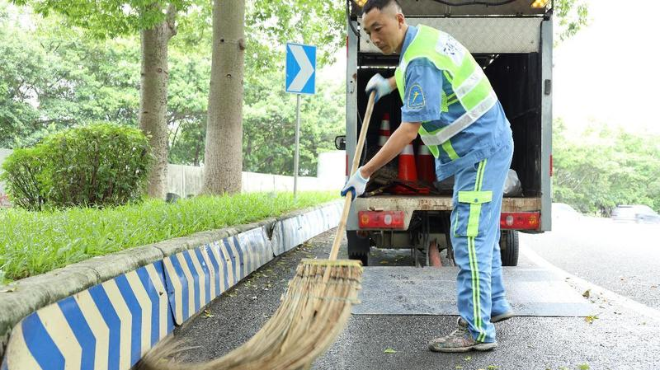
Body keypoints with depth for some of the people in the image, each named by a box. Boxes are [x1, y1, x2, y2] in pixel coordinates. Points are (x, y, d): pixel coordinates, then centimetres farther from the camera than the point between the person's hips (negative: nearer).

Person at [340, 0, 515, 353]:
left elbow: (409, 130, -25)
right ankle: (494, 305, 32)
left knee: (469, 239, -11)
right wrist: (390, 82, 29)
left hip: (480, 151, -11)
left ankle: (477, 332, -8)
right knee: (482, 234, 19)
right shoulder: (426, 36, 9)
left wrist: (364, 172, -23)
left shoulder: (419, 61, -22)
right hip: (487, 145, 11)